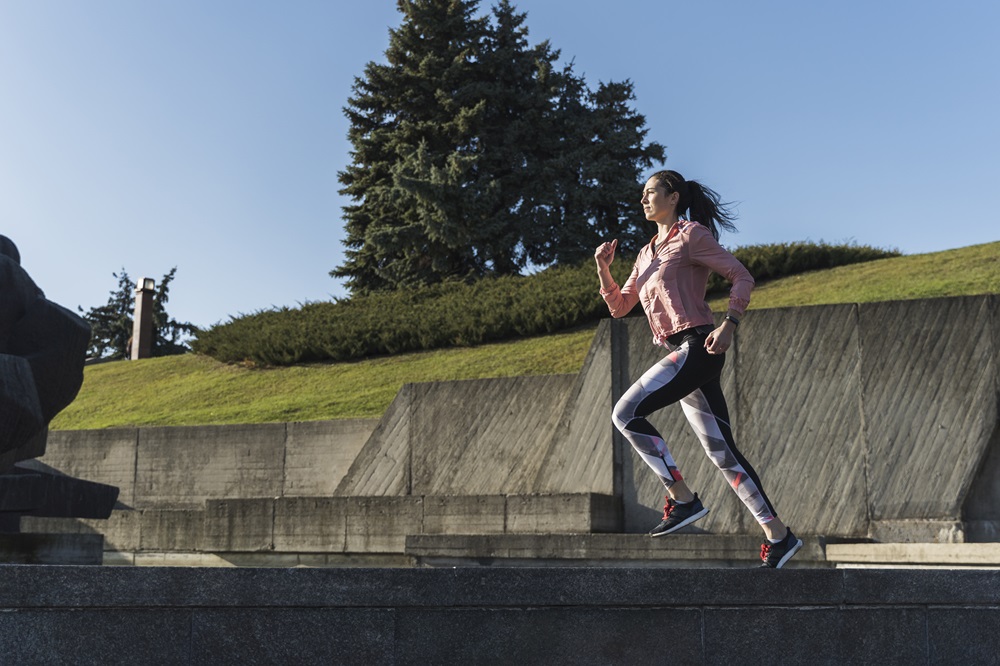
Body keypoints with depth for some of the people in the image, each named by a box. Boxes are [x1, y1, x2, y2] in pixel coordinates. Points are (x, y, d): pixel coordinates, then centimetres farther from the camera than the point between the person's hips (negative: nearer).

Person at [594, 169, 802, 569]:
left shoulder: (692, 235, 0)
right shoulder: (647, 254, 23)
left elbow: (742, 277, -5)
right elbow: (619, 307, 23)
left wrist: (729, 325, -17)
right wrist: (603, 269, 8)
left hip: (698, 346, -8)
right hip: (682, 354, 8)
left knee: (626, 413, -17)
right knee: (721, 450, 6)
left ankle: (682, 499, -10)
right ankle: (779, 536, 11)